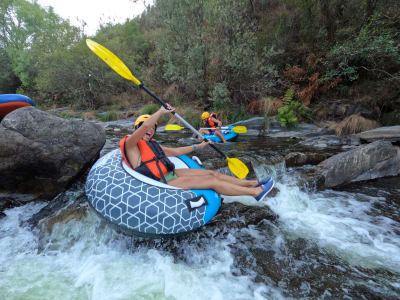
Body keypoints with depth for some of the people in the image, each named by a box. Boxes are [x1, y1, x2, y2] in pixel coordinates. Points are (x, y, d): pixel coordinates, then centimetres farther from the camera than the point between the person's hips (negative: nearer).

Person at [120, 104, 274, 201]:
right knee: (212, 181, -12)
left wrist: (198, 146, 20)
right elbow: (144, 126, -29)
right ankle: (256, 192, -3)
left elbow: (176, 151, 20)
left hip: (170, 174, 9)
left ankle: (252, 183, 10)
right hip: (163, 184, -9)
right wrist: (161, 111, -17)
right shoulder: (129, 144, -8)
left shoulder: (152, 144, 17)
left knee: (211, 173, 1)